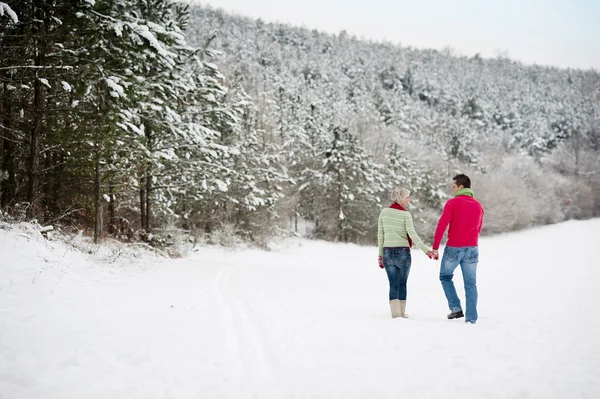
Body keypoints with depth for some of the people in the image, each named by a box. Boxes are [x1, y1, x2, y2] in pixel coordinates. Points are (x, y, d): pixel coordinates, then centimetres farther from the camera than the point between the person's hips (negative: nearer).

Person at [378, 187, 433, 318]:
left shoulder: (384, 212, 5)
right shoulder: (405, 215, -8)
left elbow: (380, 235, 6)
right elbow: (412, 234, -17)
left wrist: (380, 254, 12)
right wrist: (426, 250, -18)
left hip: (388, 252, 3)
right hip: (403, 253, -3)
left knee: (393, 284, 5)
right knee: (402, 284, 12)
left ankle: (395, 313, -3)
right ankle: (402, 312, 21)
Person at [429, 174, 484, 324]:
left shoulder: (452, 203, -7)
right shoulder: (478, 206, 9)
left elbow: (441, 226, -12)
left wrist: (435, 248, -10)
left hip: (453, 248, -4)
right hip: (472, 249, 4)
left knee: (445, 277, 17)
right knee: (470, 284, 7)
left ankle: (456, 308, 5)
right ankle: (471, 318, 6)